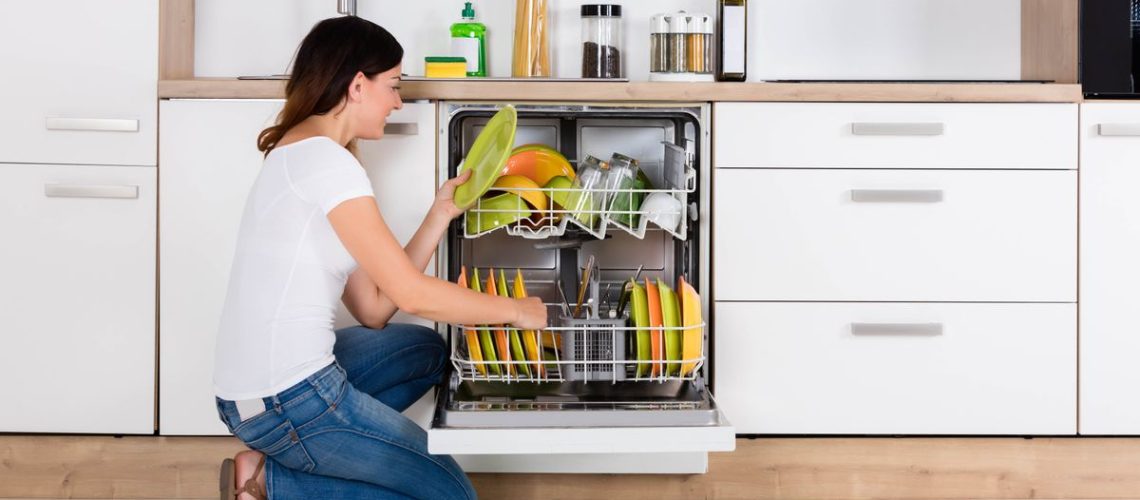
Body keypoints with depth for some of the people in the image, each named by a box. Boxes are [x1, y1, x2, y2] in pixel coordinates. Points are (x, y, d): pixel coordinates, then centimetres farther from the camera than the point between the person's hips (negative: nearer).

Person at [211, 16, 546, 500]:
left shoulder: (299, 154, 14)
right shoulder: (327, 160, -16)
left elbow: (373, 308, 9)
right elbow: (412, 293, -16)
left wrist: (441, 214, 10)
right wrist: (514, 309, -2)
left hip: (256, 383, 9)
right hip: (286, 402, -9)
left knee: (425, 350, 26)